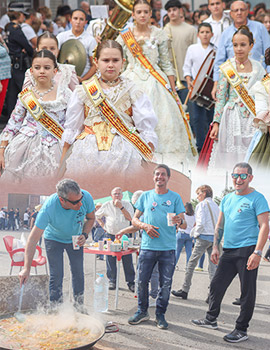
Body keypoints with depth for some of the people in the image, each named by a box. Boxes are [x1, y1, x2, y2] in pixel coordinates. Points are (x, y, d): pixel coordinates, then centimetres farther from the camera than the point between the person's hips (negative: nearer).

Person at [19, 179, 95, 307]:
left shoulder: (86, 197, -31)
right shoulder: (48, 208, -39)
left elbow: (90, 218, -6)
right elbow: (33, 238, -38)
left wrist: (84, 235, -24)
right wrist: (27, 268, -42)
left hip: (75, 239, 3)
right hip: (54, 239, -3)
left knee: (78, 273, 4)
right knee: (56, 275, -8)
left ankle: (79, 307, 20)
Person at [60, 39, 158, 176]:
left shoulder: (132, 91, 5)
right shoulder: (83, 91, 8)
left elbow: (147, 131, 3)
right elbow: (72, 128, 12)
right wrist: (61, 161, 10)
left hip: (124, 153, -1)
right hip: (89, 154, 1)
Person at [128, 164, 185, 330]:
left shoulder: (175, 197, 6)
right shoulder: (146, 196, 10)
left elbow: (183, 223, 3)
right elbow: (135, 219, 13)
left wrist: (179, 221, -21)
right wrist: (145, 226, -7)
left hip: (168, 249, -1)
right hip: (148, 246, 1)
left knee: (166, 284, 2)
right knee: (142, 281, 3)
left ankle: (160, 314, 16)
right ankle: (142, 311, 20)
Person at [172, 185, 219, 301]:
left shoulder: (202, 205, -5)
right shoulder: (215, 205, 16)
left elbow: (201, 223, -15)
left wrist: (196, 234, -2)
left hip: (204, 236, -7)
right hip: (215, 237, 7)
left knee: (192, 262, 2)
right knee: (213, 265, 5)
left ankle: (184, 290, 7)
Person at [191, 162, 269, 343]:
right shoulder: (227, 199, 14)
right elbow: (220, 225, 21)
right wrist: (215, 247, 13)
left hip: (247, 251, -7)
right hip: (228, 251, 7)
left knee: (247, 292, 1)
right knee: (217, 285, 13)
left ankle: (242, 330, 10)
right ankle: (211, 319, 30)